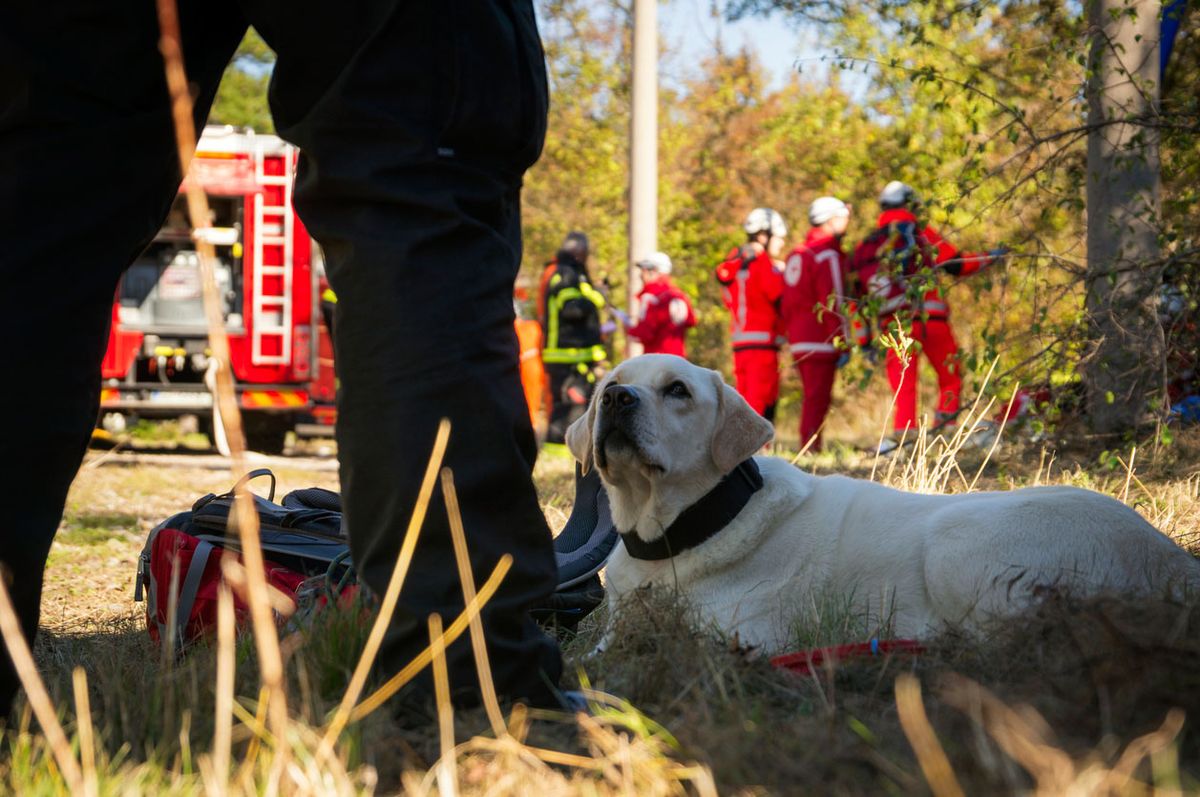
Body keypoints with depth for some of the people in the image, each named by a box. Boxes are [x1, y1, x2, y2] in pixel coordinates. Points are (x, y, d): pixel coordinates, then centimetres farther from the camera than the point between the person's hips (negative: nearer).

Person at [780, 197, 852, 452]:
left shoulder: (797, 253, 17)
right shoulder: (828, 254, -11)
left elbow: (787, 301, 21)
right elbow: (834, 303, -16)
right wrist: (843, 343, -14)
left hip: (798, 340, 9)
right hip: (821, 341, -9)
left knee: (812, 397, 15)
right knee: (818, 399, -8)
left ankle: (807, 449, 16)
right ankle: (810, 448, -10)